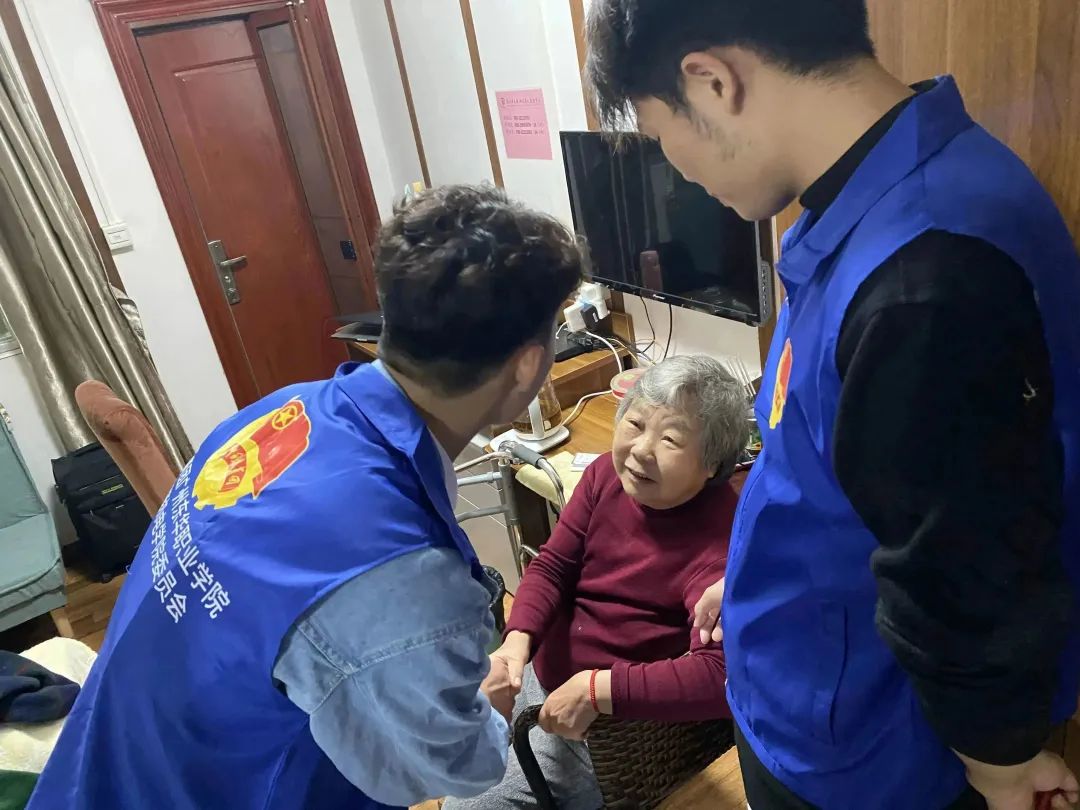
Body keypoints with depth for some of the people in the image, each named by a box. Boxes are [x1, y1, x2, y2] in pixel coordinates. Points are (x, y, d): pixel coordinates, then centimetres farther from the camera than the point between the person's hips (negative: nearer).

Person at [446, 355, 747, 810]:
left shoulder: (719, 536, -30)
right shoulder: (609, 474, -8)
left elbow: (721, 676, -40)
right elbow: (552, 566, -2)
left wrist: (597, 691, -35)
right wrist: (518, 641, -20)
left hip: (613, 730, -6)